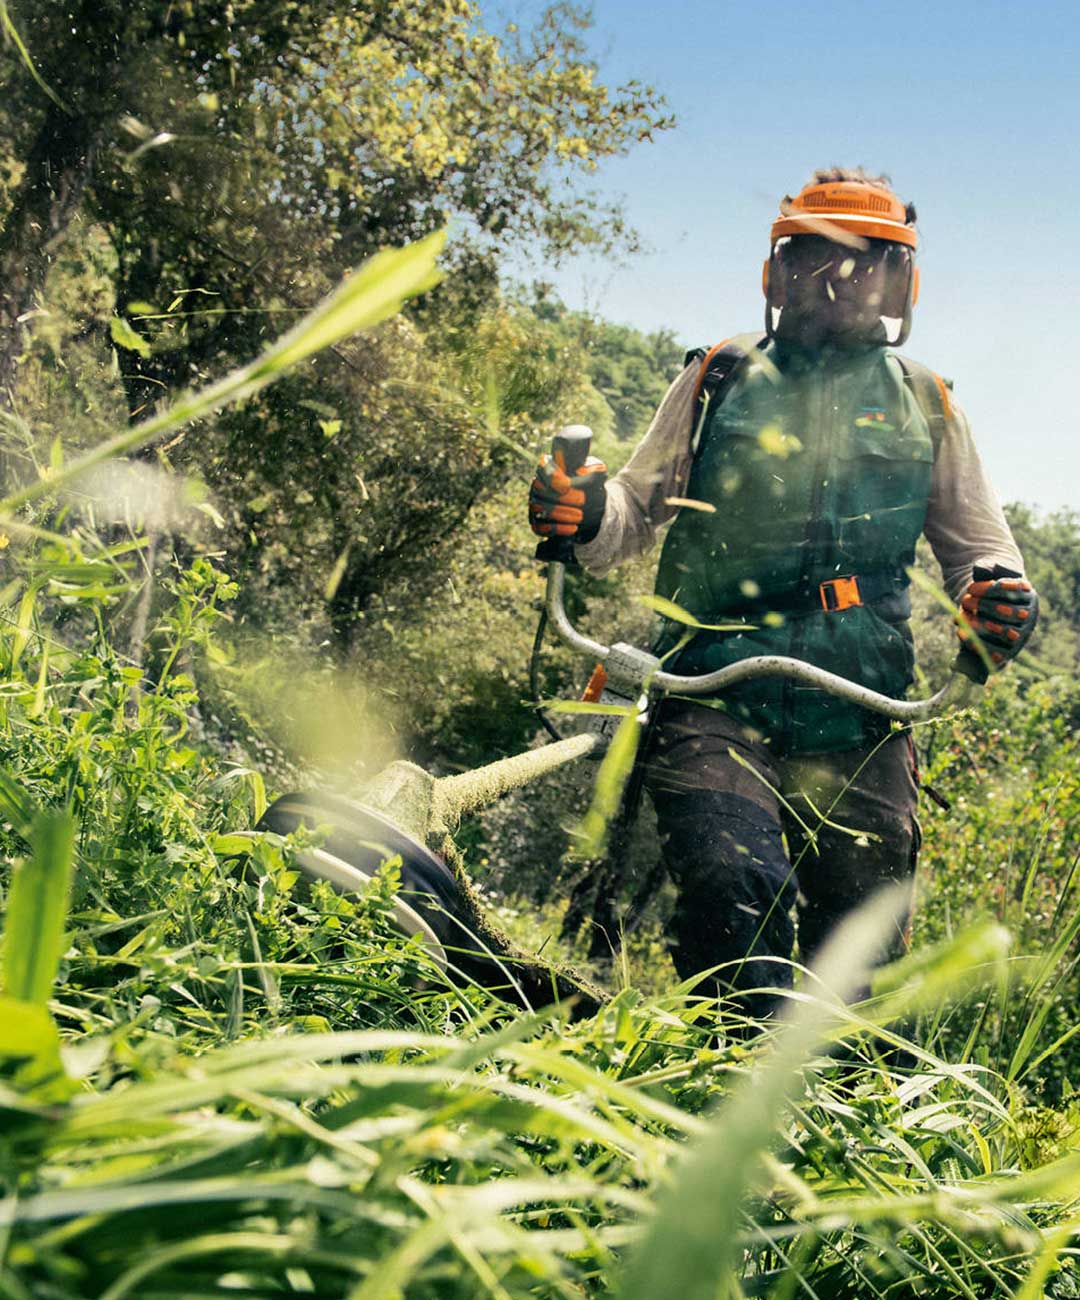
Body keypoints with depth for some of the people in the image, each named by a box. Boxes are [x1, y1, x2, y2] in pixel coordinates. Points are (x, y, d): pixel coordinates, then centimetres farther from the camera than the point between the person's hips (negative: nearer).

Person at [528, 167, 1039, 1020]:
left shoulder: (924, 405, 15)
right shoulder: (719, 379, 12)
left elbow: (979, 545, 20)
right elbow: (644, 505, 15)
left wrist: (998, 606, -4)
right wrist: (586, 513, -9)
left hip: (858, 727, 2)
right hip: (716, 700, -1)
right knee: (735, 887, -25)